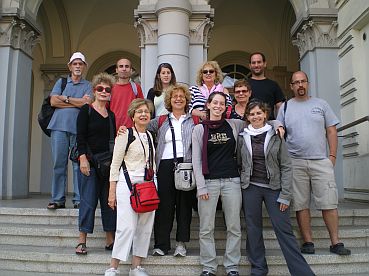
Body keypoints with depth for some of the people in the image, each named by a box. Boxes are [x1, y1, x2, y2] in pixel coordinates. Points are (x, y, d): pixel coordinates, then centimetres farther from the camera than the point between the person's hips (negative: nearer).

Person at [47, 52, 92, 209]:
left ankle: (78, 200, 0)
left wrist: (65, 98, 1)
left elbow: (87, 103, -5)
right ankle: (58, 199, 5)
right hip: (59, 126, 2)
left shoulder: (88, 85, 15)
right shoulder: (61, 82, 20)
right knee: (59, 163, 0)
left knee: (79, 164, -4)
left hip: (79, 128, -1)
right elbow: (53, 101, 4)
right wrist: (77, 102, 1)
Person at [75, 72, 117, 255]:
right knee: (88, 201, -4)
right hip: (89, 161, -4)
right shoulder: (86, 110, 1)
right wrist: (83, 158, -15)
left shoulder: (111, 115, 14)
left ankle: (110, 240, 12)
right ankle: (82, 241, 7)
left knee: (109, 200, 5)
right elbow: (80, 137, -5)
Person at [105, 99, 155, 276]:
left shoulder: (150, 136, 15)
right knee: (127, 227, -11)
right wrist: (112, 192, -6)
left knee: (145, 228, 6)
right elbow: (115, 164, -3)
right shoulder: (125, 134, -2)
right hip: (128, 184, -6)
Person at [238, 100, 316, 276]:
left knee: (284, 230, -3)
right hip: (250, 188, 2)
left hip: (274, 188, -2)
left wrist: (285, 195, -6)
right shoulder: (242, 137, 5)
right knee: (253, 230, 6)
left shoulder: (276, 136, 1)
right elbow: (238, 163, 10)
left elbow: (286, 167, -1)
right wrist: (239, 186, 3)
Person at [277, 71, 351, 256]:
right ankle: (308, 242, 13)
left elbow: (331, 131, 9)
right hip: (295, 162, 0)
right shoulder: (285, 107, 9)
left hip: (321, 161, 0)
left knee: (329, 203, -1)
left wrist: (332, 155, 0)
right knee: (301, 205, 3)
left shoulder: (321, 104, 11)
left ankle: (335, 242, 9)